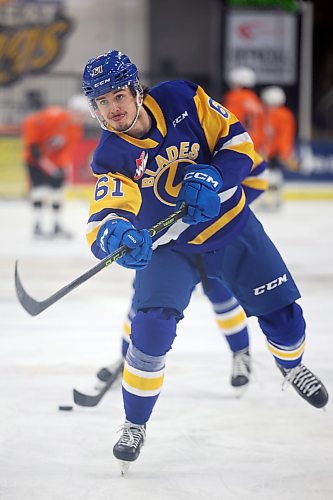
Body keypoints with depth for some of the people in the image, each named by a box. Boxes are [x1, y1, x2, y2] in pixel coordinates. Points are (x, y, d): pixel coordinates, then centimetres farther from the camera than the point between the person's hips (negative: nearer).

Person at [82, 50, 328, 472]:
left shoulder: (182, 100, -18)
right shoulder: (111, 156, -19)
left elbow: (238, 140, -10)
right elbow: (104, 215, -33)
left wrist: (213, 177, -28)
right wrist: (113, 232, -57)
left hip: (231, 227, 1)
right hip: (168, 246, -1)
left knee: (282, 313, 5)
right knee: (152, 327, -21)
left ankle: (291, 366, 42)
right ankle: (135, 424, -1)